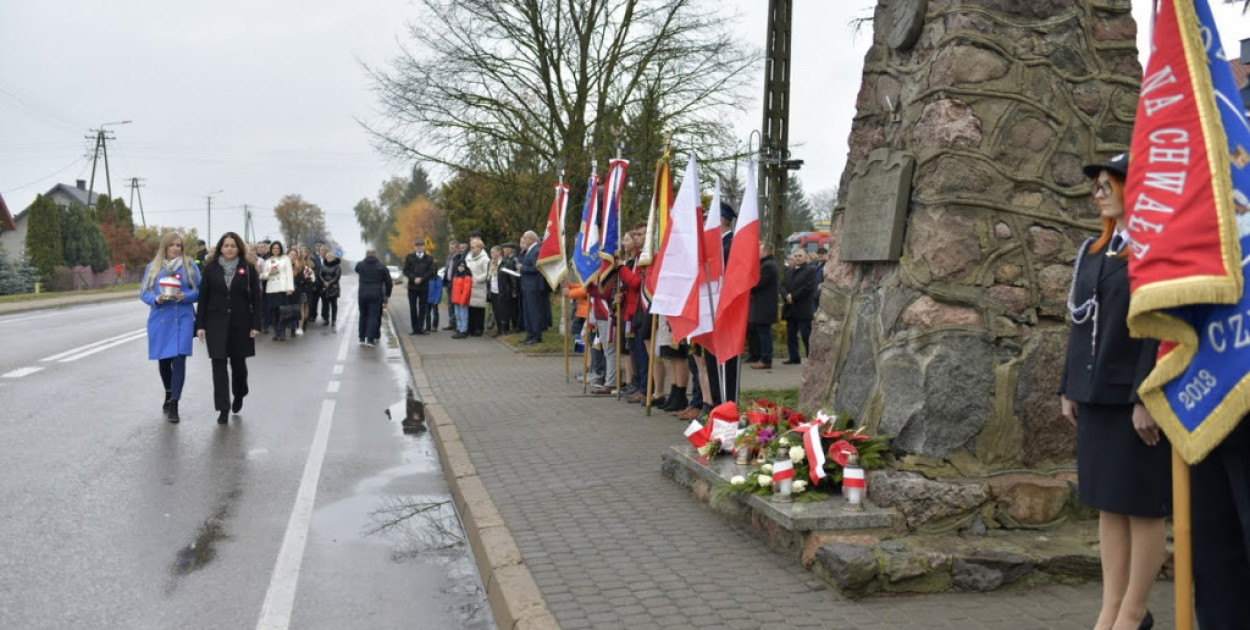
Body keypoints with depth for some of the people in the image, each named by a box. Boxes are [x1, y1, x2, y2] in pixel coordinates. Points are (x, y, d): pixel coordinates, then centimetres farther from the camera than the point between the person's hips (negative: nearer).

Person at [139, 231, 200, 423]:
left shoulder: (190, 266, 3)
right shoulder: (152, 267, 7)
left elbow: (198, 291, 2)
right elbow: (144, 293, 7)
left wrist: (185, 296, -17)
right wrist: (156, 299, -14)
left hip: (183, 318, -3)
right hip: (160, 319, 3)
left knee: (179, 359, -12)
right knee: (163, 360, 14)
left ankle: (174, 404, -10)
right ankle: (169, 394, 38)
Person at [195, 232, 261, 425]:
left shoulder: (248, 268, -1)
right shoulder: (211, 267, 2)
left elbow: (256, 298, -2)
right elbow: (203, 297, 2)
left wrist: (255, 325, -8)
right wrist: (200, 325, -3)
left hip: (240, 323, 0)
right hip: (216, 322, 0)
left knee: (238, 362, 10)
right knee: (219, 363, -4)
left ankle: (239, 395, 38)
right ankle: (223, 408, 1)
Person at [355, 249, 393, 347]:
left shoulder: (359, 265, 6)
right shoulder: (381, 267, 1)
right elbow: (388, 282, 2)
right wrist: (387, 296, 10)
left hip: (362, 294, 2)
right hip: (376, 295, -2)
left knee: (363, 315, 14)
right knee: (374, 317, 0)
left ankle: (362, 338, 15)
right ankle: (370, 339, -7)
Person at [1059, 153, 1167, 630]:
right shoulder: (1093, 251, 14)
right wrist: (1069, 387, 14)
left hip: (1136, 396, -7)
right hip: (1096, 395, 7)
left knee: (1141, 506, 2)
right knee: (1108, 504, 10)